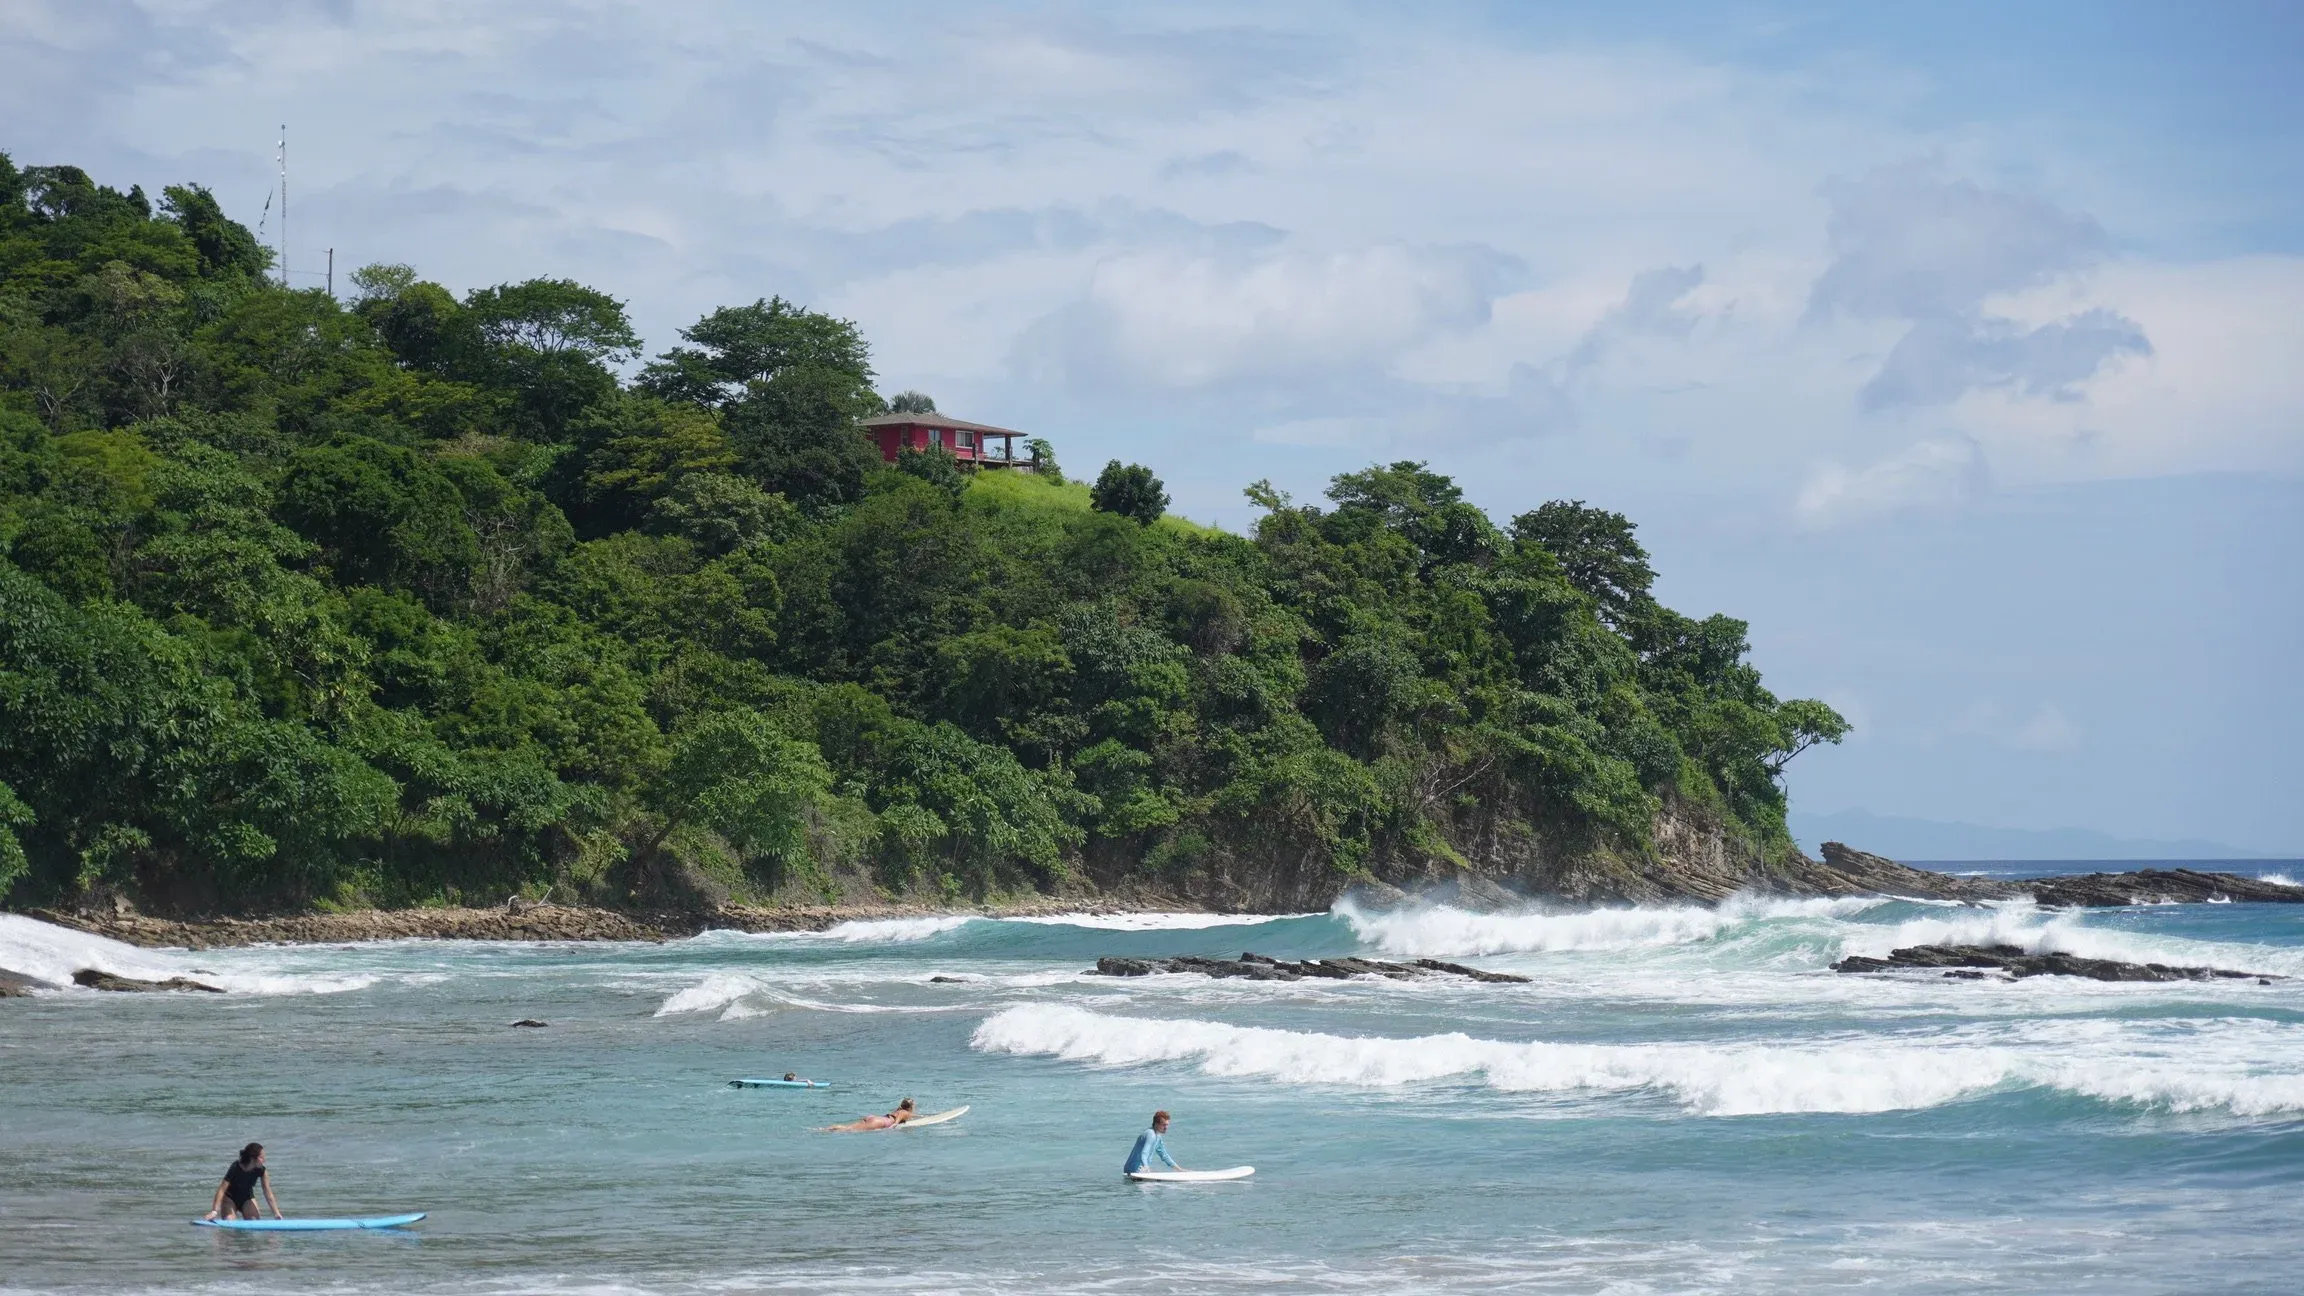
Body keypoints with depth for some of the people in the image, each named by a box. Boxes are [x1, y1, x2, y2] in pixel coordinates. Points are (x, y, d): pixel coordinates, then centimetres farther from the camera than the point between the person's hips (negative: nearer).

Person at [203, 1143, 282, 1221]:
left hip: (247, 1198, 3)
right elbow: (222, 1189, -33)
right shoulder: (235, 1168, -31)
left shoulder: (261, 1171, -21)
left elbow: (269, 1195, -16)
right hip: (230, 1198, -3)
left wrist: (277, 1214, -20)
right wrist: (214, 1211, -39)